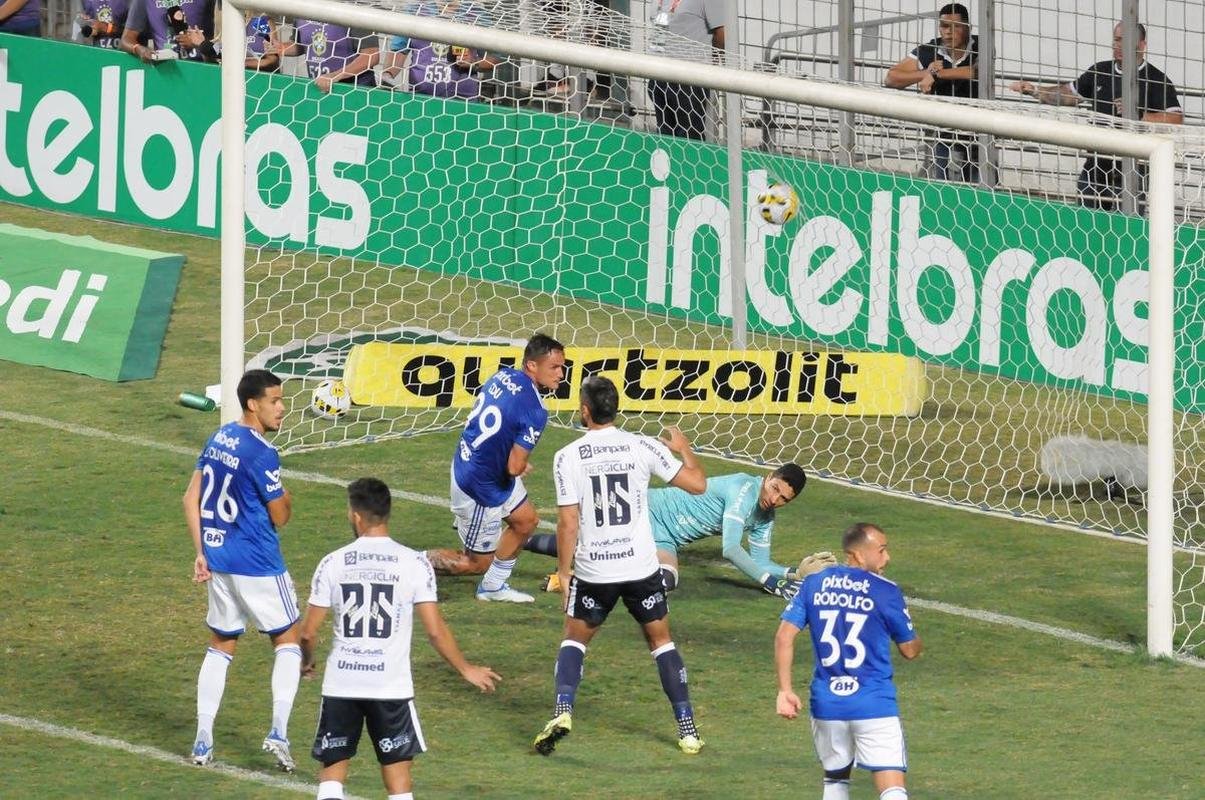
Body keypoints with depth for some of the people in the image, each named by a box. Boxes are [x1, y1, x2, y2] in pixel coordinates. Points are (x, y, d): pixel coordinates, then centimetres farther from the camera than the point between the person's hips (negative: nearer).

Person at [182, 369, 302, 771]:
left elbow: (191, 499, 9)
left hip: (218, 561, 7)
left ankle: (203, 741, 11)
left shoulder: (218, 439, 6)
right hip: (258, 566, -7)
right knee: (288, 640, 9)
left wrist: (201, 553, 12)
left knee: (221, 645, 17)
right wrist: (286, 494, 9)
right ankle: (278, 730, -5)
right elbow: (280, 516, -11)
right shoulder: (262, 454, -18)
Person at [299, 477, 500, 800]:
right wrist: (466, 670, 10)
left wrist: (307, 662, 24)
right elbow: (435, 630, -5)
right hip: (391, 687, -1)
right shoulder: (414, 563, -5)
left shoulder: (332, 563, -2)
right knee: (398, 773, 8)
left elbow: (308, 632, 2)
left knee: (332, 772, 10)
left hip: (340, 685, 1)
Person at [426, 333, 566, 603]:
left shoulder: (504, 376, -3)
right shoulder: (535, 411, -28)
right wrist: (524, 468, -1)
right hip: (480, 489, -9)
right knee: (478, 563, 10)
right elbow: (515, 467, -28)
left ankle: (493, 587, 37)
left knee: (526, 520, 26)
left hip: (464, 463, 9)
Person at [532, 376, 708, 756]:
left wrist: (564, 572, 2)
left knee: (574, 638, 18)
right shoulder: (644, 447, -4)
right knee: (661, 641, 17)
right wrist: (684, 449, 21)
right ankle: (687, 729, 12)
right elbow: (697, 483, 1)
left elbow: (568, 522, -9)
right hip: (641, 567, 1)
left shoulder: (568, 457, -8)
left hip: (593, 570, -1)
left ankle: (562, 711, -5)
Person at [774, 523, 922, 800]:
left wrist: (785, 690, 2)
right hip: (875, 705, -4)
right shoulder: (885, 592, -5)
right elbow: (910, 650, 5)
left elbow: (784, 636, -1)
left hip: (826, 704, 4)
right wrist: (915, 638, 28)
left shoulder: (814, 584, 5)